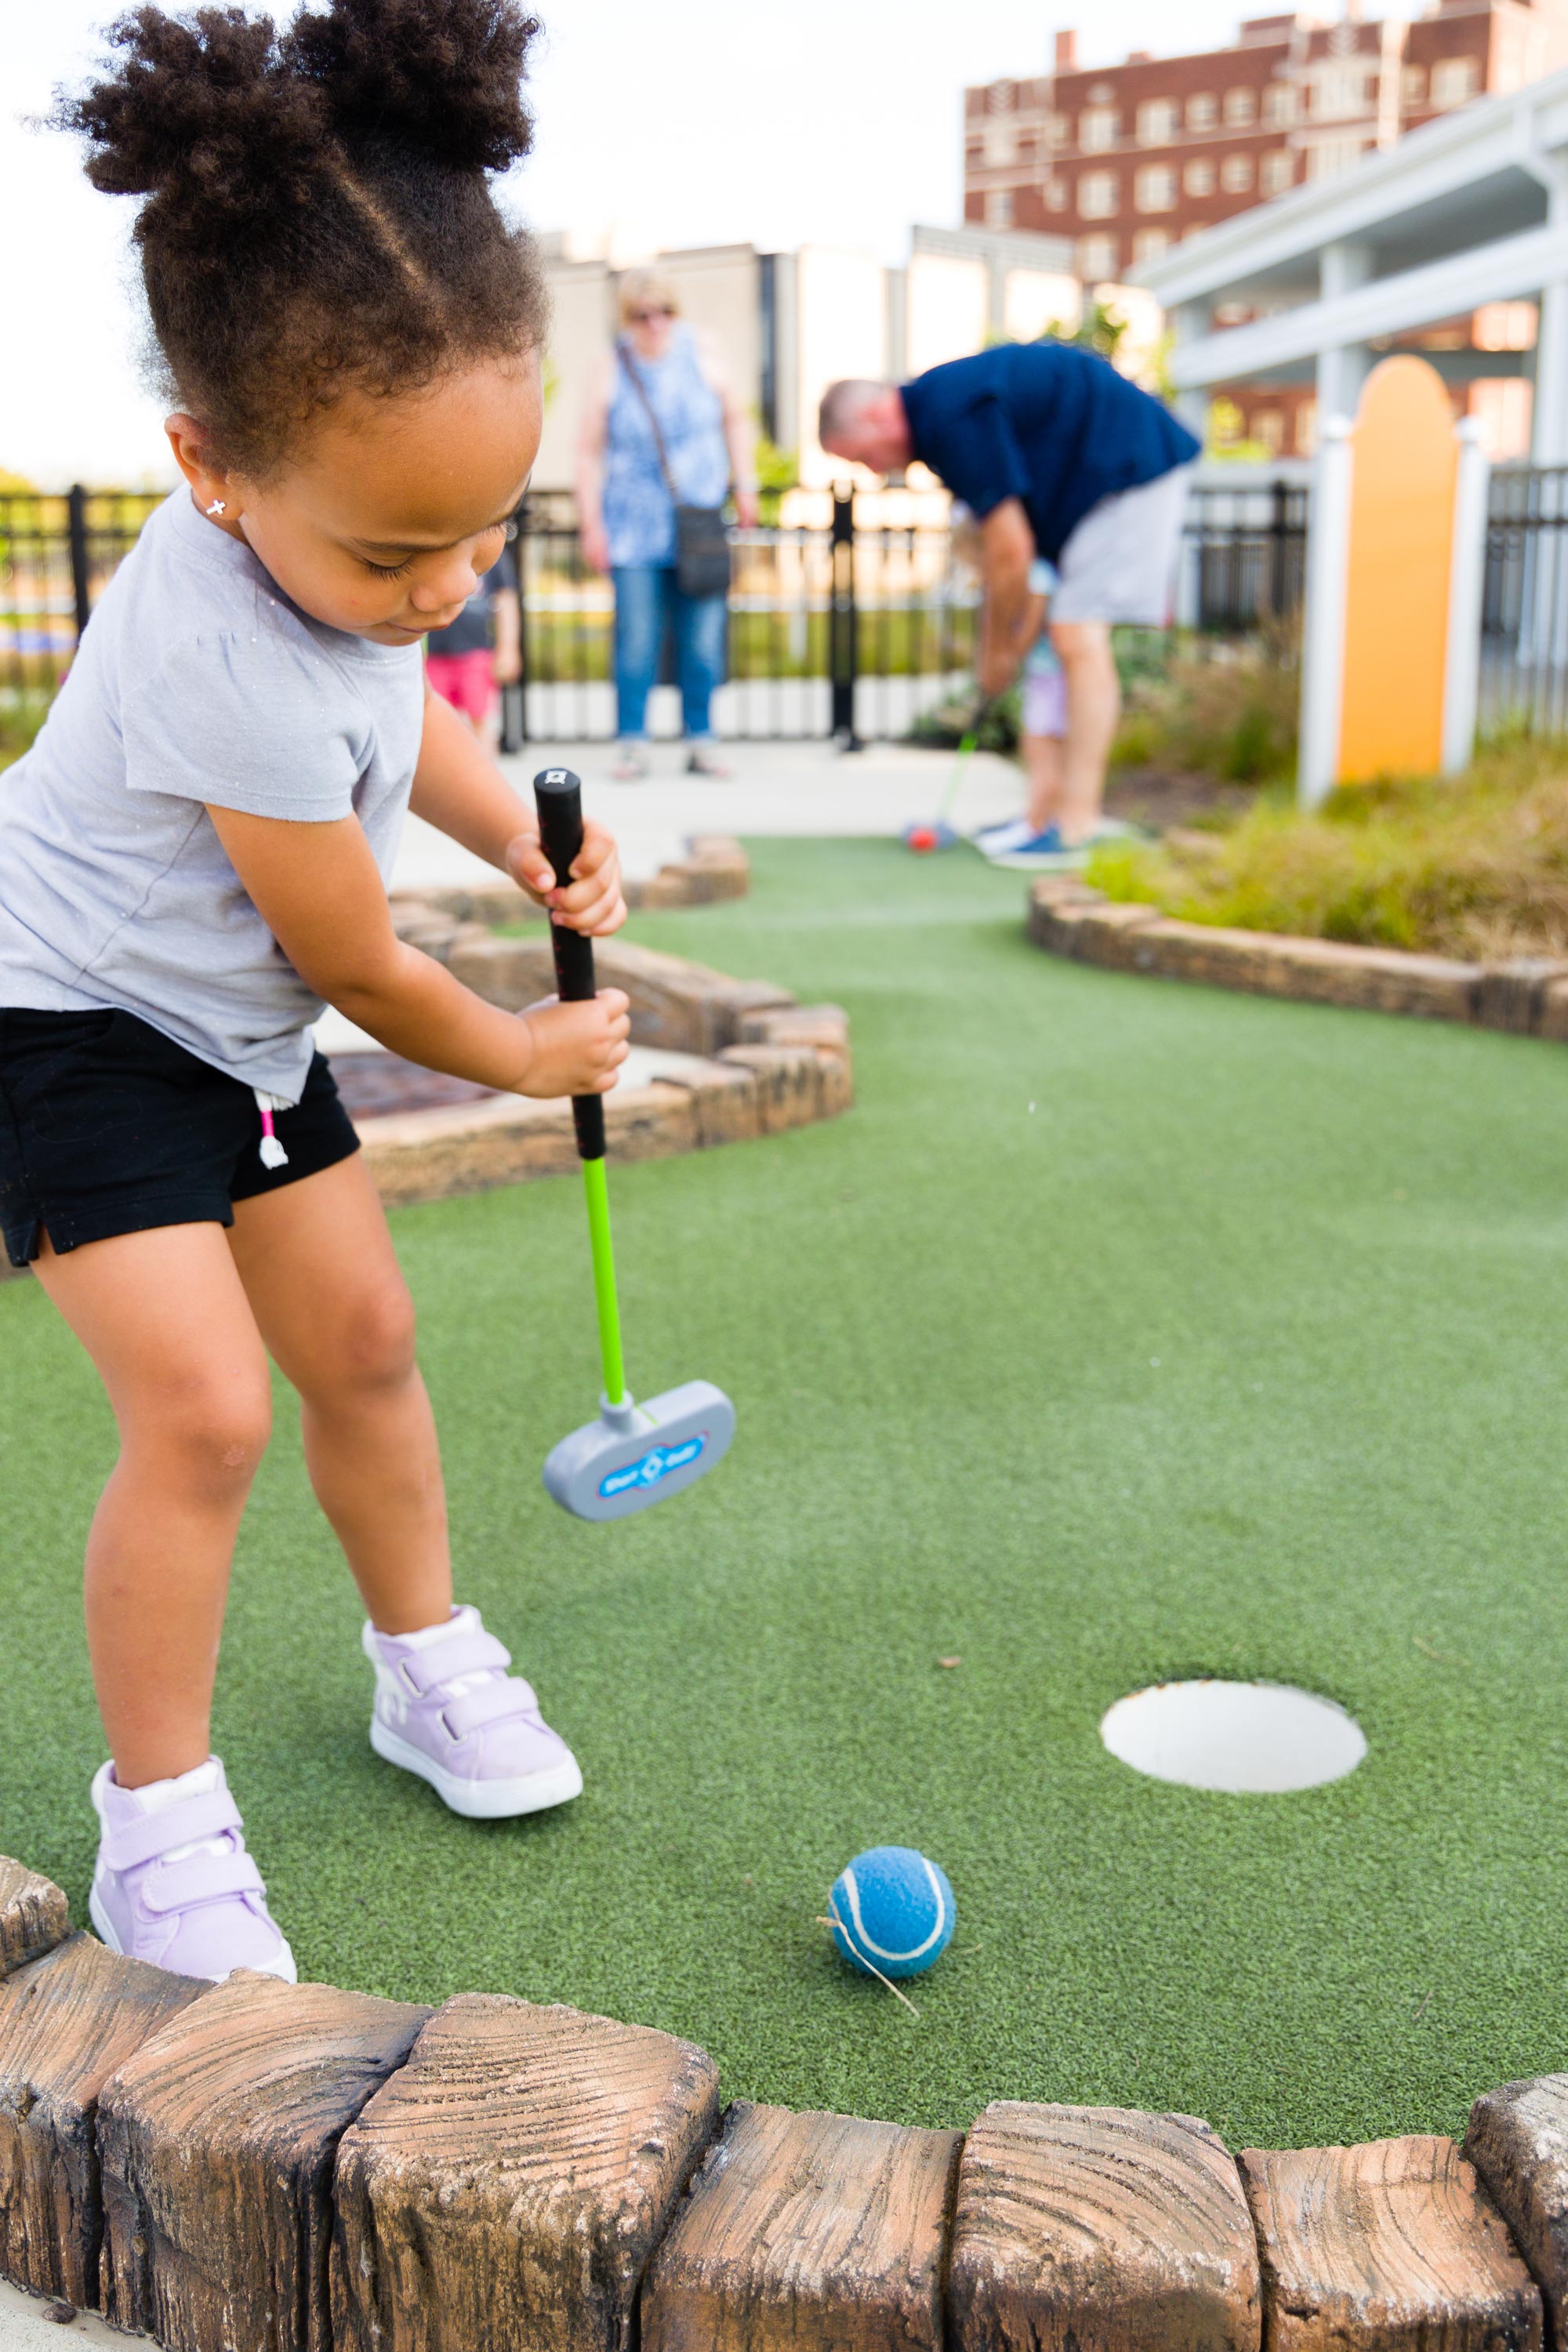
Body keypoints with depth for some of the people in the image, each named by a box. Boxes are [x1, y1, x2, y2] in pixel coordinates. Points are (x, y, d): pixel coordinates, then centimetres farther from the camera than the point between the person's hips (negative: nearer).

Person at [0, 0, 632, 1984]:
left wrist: (528, 838, -3)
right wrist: (522, 1054, -3)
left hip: (236, 1024, 8)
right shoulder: (245, 681, -35)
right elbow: (355, 964, -21)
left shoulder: (333, 516, -9)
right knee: (203, 1403, -17)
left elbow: (402, 707, 14)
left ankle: (426, 1663, 30)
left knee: (360, 1333, 10)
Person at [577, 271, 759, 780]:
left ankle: (701, 741, 10)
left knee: (702, 639, 0)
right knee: (636, 639, -5)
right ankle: (633, 743, 4)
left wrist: (744, 486, 12)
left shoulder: (702, 356, 6)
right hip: (634, 531, -1)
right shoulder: (610, 370, 1)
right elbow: (590, 451, 4)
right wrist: (592, 524, -1)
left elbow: (735, 421, 17)